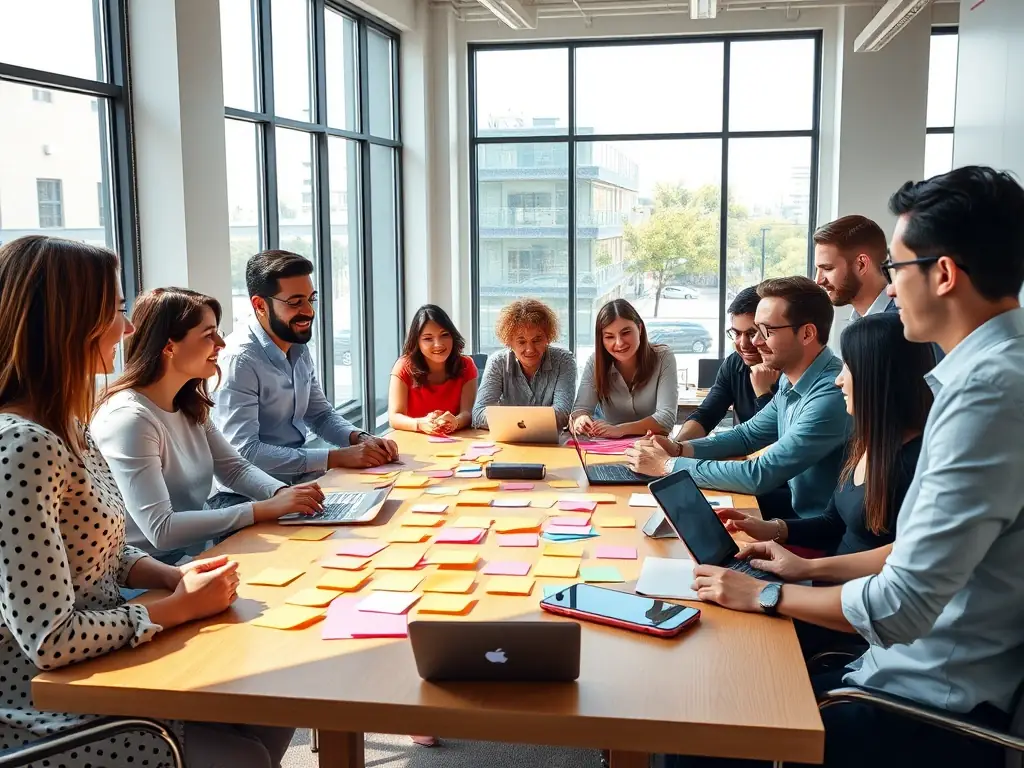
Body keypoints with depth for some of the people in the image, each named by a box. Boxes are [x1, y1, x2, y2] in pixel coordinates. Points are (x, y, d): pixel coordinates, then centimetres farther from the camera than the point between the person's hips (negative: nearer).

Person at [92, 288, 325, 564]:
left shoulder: (189, 406, 5)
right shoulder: (129, 418, -23)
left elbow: (234, 468, 11)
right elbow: (160, 529, -27)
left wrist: (281, 493, -10)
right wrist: (264, 509, -26)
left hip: (197, 555, 8)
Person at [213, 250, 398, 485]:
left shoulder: (299, 349, 7)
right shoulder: (238, 359, -20)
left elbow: (321, 414, 17)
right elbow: (243, 453, -26)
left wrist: (361, 438, -4)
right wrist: (338, 457, -25)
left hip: (301, 476, 8)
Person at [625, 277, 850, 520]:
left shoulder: (831, 395, -27)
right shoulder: (790, 381, 4)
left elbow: (758, 476, -27)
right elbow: (749, 434, 16)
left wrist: (668, 465, -18)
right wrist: (678, 449, 0)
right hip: (797, 509, 7)